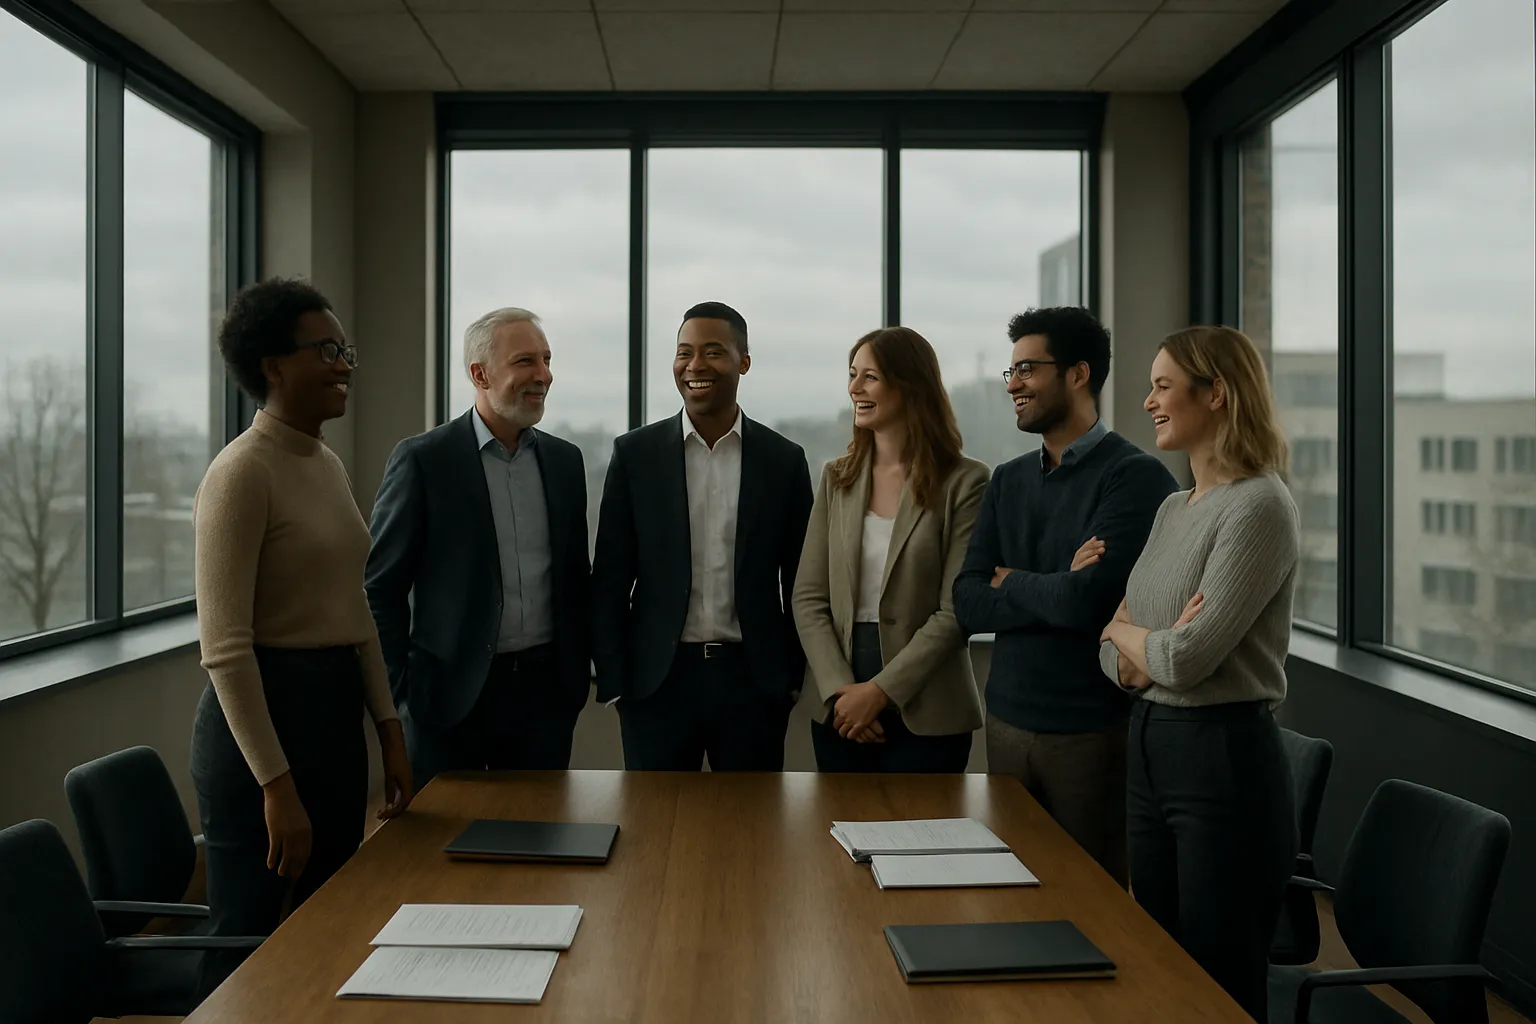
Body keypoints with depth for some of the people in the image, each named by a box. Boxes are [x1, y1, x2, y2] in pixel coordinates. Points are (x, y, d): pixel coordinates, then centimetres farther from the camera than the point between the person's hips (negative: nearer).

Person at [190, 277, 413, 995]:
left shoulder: (329, 467, 11)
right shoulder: (241, 474, -15)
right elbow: (225, 648, -19)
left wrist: (390, 731, 14)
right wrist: (276, 785, -21)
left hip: (338, 708, 9)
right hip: (261, 713, -8)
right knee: (250, 948, 3)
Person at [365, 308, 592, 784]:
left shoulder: (565, 459, 8)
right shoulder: (422, 459, -7)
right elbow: (382, 586, -5)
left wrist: (581, 668, 10)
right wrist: (399, 689, -7)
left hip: (546, 690, 4)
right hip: (451, 693, -4)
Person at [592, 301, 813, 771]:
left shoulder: (784, 460, 3)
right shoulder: (634, 454, 1)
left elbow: (800, 581, 7)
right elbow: (609, 579, 2)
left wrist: (794, 676, 4)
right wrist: (612, 680, -2)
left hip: (754, 680, 1)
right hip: (658, 680, 0)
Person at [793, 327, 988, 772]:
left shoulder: (964, 482, -6)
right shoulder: (837, 478, 7)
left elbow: (956, 611, -10)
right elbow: (808, 597, 3)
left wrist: (880, 690, -14)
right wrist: (839, 689, -9)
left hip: (925, 715, -3)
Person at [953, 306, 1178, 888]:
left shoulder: (1136, 477, -11)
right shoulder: (1008, 481, 9)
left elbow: (1087, 599, -23)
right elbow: (967, 604, 0)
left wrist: (1011, 582, -5)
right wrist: (1055, 588, -15)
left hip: (1092, 729, -6)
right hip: (1007, 719, 6)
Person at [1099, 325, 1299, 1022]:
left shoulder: (1258, 507, -15)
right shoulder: (1173, 509, 12)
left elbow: (1186, 658, -22)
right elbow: (1114, 658, 11)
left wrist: (1124, 630, -2)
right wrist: (1149, 652, -11)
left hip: (1224, 758, -8)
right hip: (1151, 750, 8)